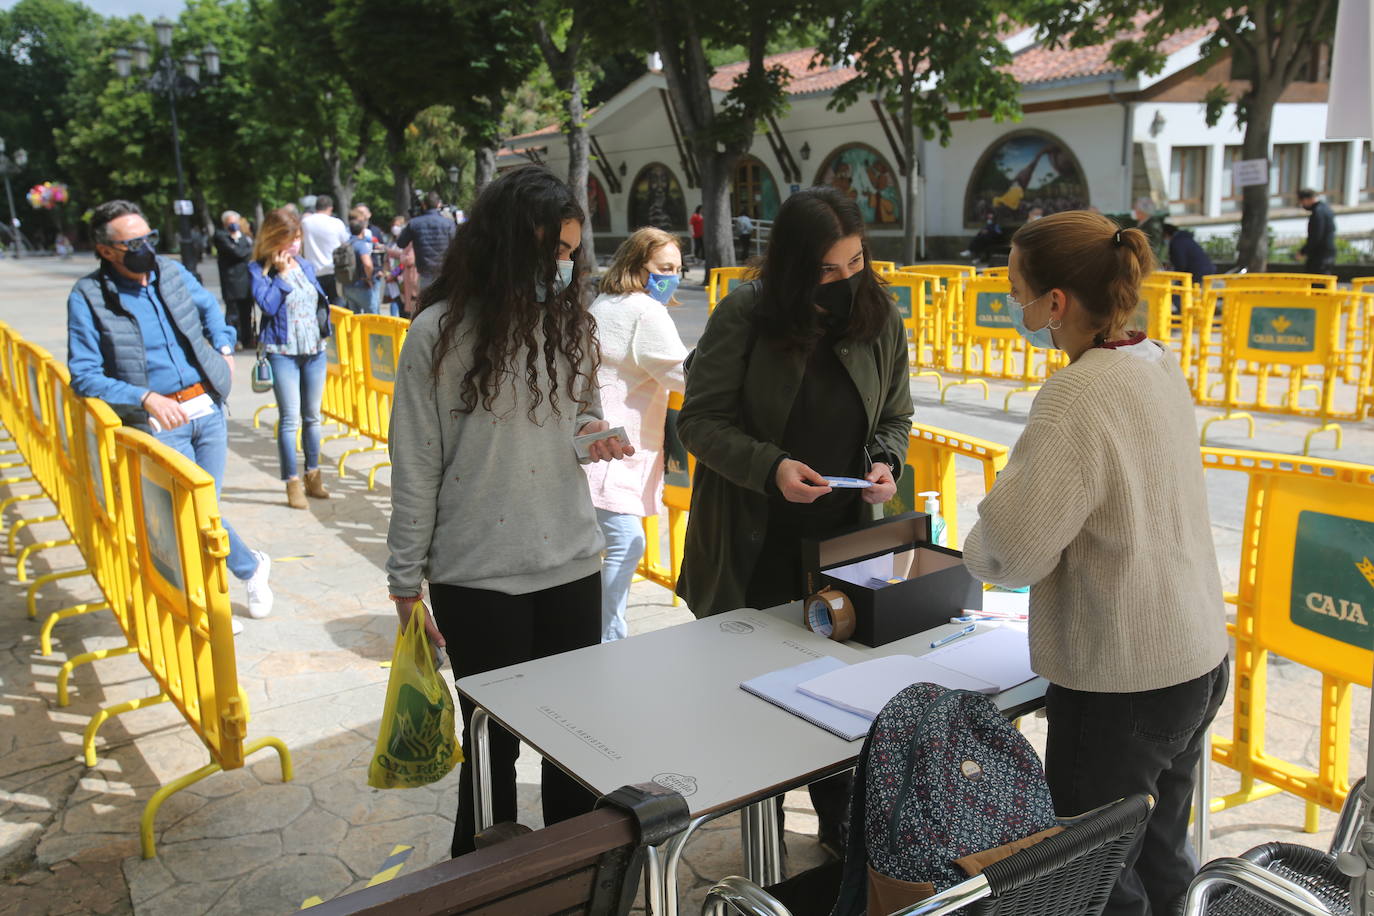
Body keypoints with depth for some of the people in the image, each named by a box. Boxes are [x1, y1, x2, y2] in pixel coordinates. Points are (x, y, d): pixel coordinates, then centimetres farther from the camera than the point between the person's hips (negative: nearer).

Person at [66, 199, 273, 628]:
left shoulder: (173, 272, 6)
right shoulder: (87, 298, -9)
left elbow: (208, 306, 29)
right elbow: (84, 376, -11)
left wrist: (224, 347, 12)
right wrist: (146, 398, -22)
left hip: (207, 408, 4)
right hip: (157, 421, -4)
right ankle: (250, 566, 19)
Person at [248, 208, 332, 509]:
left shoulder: (304, 264, 10)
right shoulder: (259, 269, -5)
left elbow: (321, 299, 19)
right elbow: (268, 305, -18)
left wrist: (324, 330, 13)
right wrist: (281, 273, -14)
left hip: (314, 349, 5)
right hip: (283, 352, -5)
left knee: (312, 416, 11)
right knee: (290, 418, -6)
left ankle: (313, 477, 22)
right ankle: (293, 484, 0)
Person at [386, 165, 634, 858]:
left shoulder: (570, 322, 5)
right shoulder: (439, 333, -9)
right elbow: (416, 467, -5)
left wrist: (592, 434, -5)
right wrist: (406, 583, -3)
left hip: (572, 565, 4)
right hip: (478, 576, -4)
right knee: (494, 743, 9)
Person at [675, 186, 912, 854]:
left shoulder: (879, 318, 1)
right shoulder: (742, 316, -11)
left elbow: (895, 416, 13)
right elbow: (701, 419, -10)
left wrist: (885, 462, -9)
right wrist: (770, 467, -23)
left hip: (844, 540, 3)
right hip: (754, 544, -2)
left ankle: (842, 826, 28)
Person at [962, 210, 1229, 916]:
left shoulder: (1078, 398, -24)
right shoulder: (1158, 365, 4)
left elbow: (1014, 554, -24)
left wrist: (976, 543, -3)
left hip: (1121, 683, -9)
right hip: (1198, 657, 9)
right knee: (1161, 858, 25)